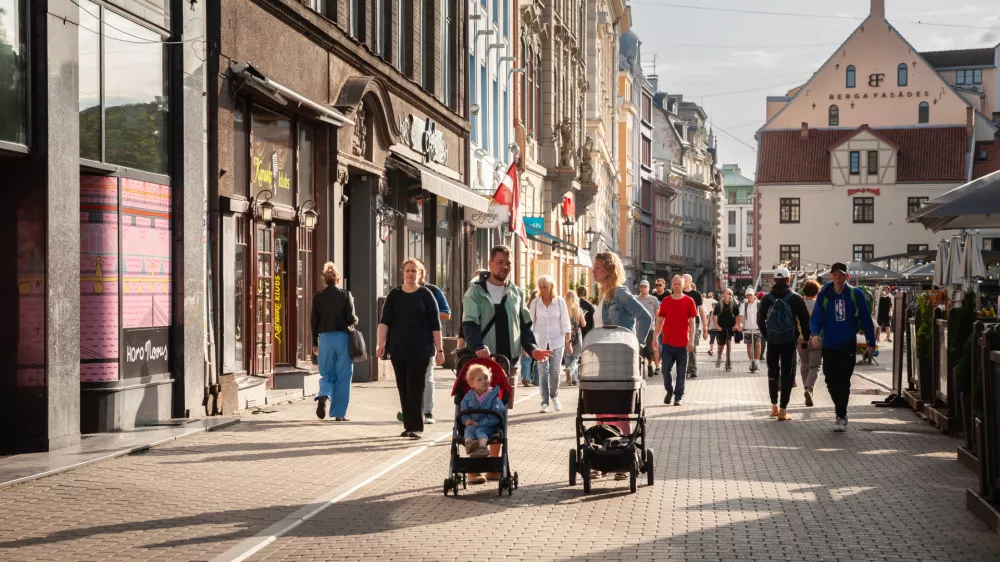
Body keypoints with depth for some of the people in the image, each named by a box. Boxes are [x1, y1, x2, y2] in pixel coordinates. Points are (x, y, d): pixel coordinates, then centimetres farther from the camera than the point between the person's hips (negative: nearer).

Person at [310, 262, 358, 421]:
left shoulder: (318, 297, 2)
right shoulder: (345, 295, -6)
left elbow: (313, 321, 5)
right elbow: (351, 319, -8)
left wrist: (315, 343, 13)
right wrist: (356, 320, 16)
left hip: (325, 338, 2)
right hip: (342, 337, -2)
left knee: (327, 374, 14)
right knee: (343, 377, 7)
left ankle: (324, 396, -17)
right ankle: (339, 413, 8)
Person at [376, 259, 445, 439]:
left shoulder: (426, 295, 2)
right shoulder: (394, 295, 7)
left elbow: (435, 324, 1)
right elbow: (384, 321, 1)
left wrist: (439, 349, -3)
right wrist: (381, 343, -12)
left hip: (420, 349, -3)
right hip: (398, 349, 3)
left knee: (416, 388, -7)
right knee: (403, 388, 5)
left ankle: (417, 427, -5)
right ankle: (408, 425, 12)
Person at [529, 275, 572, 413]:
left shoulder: (560, 302, 0)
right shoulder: (535, 303, 1)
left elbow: (565, 323, 2)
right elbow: (530, 323, 3)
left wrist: (568, 342, -1)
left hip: (557, 341, 0)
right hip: (540, 341, 0)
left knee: (555, 371, 1)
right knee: (543, 372, -6)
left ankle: (554, 396, 26)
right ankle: (545, 402, -4)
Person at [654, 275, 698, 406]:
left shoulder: (689, 301, 0)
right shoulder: (665, 301, 6)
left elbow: (692, 322, -2)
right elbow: (660, 320, 10)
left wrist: (691, 340, -9)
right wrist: (655, 337, 4)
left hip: (683, 343, -2)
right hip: (667, 342, 2)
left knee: (681, 372, 3)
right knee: (665, 369, -2)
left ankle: (679, 396, 12)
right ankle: (669, 390, 20)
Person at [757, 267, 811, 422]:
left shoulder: (767, 299, 1)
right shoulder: (795, 299, -6)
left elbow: (760, 319, 4)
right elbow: (805, 319, -6)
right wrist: (805, 336, 7)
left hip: (772, 341, 2)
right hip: (789, 341, -2)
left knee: (773, 372, 17)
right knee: (787, 374, 1)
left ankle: (774, 406, 19)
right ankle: (783, 410, -5)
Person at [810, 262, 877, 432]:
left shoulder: (855, 294, -3)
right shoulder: (824, 295, 0)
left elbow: (866, 319, 1)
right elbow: (816, 318, -1)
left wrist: (871, 343, 1)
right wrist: (815, 334, -21)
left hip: (848, 345, -2)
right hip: (828, 346, 2)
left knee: (843, 381, -8)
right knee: (831, 380, 9)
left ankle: (840, 417, -3)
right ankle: (842, 412, 28)